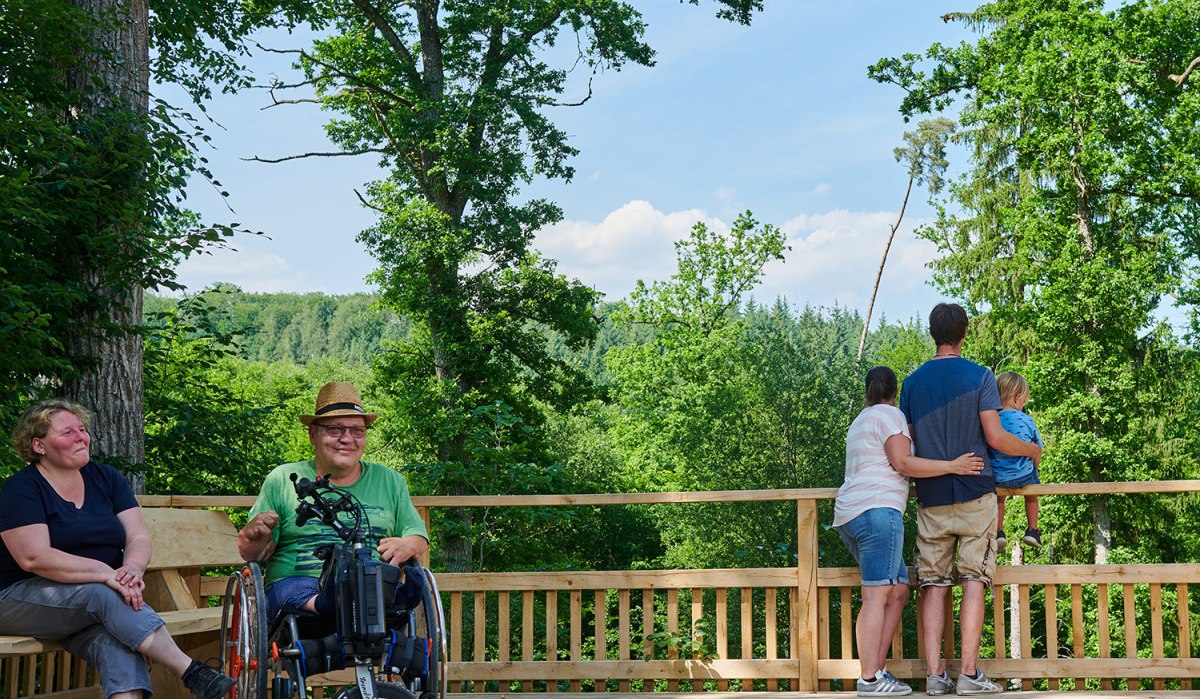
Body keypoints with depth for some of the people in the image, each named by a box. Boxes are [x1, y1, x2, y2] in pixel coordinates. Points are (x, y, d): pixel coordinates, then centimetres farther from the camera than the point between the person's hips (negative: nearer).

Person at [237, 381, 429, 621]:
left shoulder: (390, 481, 20)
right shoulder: (282, 480, 14)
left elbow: (419, 535, 18)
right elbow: (252, 553, 11)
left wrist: (407, 545, -7)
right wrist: (256, 535, -14)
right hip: (297, 582, -2)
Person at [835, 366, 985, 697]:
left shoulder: (861, 421, 27)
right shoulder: (889, 415, -1)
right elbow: (902, 463, -11)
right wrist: (952, 466, -11)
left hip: (849, 515, 10)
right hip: (877, 510, -9)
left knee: (899, 591, 10)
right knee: (876, 595, -13)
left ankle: (876, 671, 5)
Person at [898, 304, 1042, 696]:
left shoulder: (913, 383, 8)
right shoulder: (980, 377, -3)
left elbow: (907, 445, 11)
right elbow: (995, 437, -7)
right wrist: (1032, 450, 10)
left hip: (931, 498, 3)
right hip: (974, 493, -3)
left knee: (934, 585, 3)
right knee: (973, 582, 0)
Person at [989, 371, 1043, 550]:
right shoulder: (1026, 421, -9)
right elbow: (1036, 454, -2)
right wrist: (1035, 468, 17)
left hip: (997, 478, 1)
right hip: (1023, 475, -1)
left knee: (999, 496, 32)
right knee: (1031, 493, 32)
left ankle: (999, 532, 23)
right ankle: (1032, 531, 32)